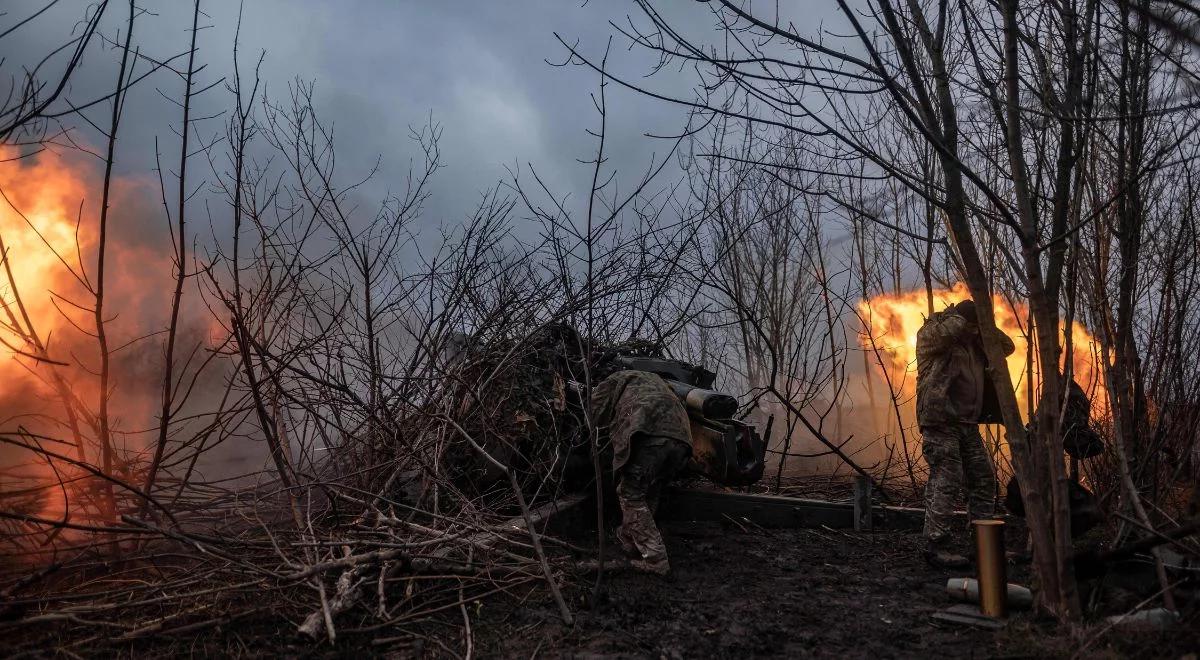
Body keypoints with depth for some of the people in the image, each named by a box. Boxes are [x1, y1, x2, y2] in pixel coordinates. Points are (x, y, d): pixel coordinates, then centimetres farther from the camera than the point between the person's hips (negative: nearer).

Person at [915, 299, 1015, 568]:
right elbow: (949, 330, -27)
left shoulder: (974, 341, 19)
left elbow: (1006, 346, 20)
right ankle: (936, 545, -7)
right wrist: (958, 315, -6)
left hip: (968, 423, 9)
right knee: (945, 481, -12)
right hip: (940, 421, -9)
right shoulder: (930, 333, -6)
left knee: (984, 479, 12)